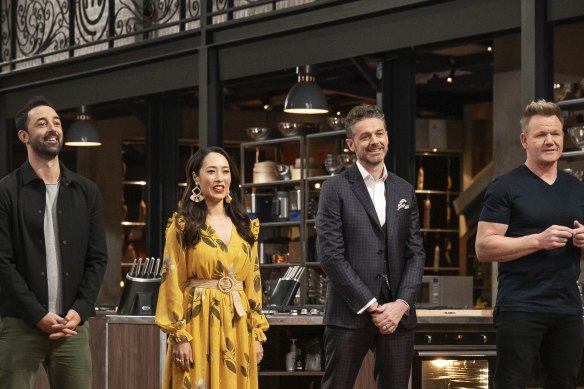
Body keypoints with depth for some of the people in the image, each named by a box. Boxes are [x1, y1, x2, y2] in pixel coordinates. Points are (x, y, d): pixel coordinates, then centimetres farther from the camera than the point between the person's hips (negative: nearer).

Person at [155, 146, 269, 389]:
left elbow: (253, 283, 13)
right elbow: (173, 284, -6)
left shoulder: (245, 227, 12)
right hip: (198, 324, -4)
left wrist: (257, 334, 7)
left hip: (238, 327, 4)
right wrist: (180, 337, -13)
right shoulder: (183, 225, -2)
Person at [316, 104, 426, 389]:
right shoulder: (335, 189, 0)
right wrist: (371, 306, -11)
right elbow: (331, 255, -7)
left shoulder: (404, 191, 14)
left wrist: (402, 304, -6)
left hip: (398, 313, 4)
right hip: (350, 313, -4)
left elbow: (416, 253, 10)